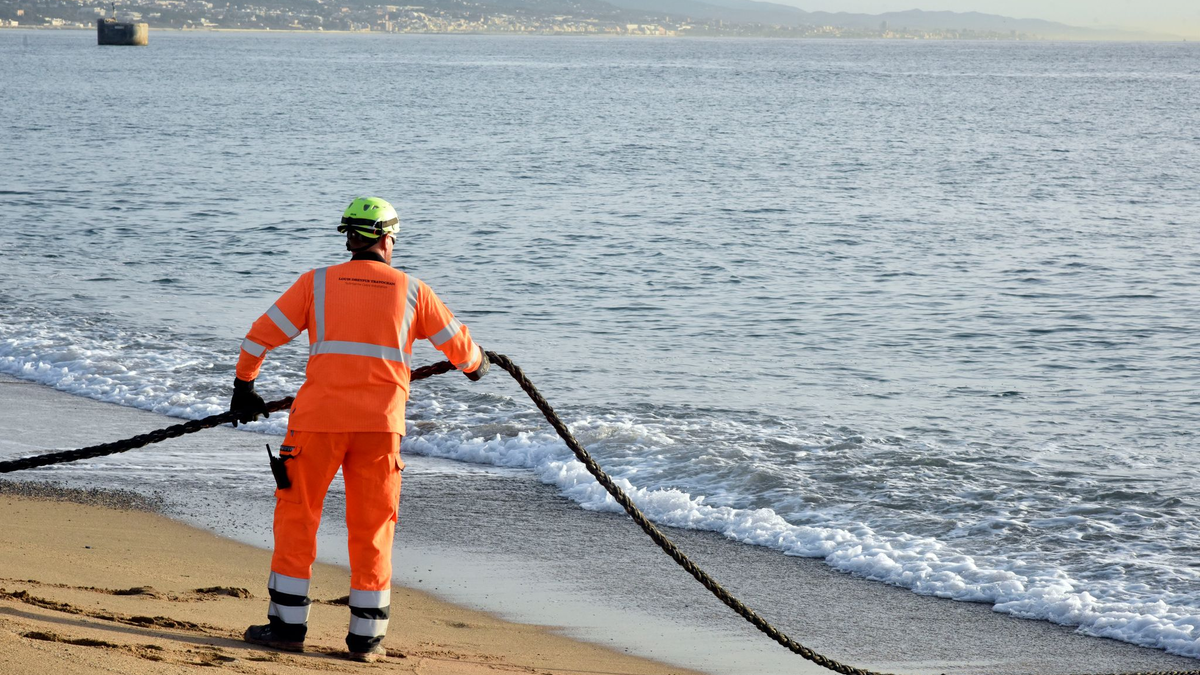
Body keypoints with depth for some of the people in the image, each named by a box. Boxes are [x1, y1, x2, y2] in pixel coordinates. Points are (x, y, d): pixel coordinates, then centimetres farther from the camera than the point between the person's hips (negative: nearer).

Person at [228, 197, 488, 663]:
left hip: (318, 418, -1)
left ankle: (288, 624, 10)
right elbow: (458, 344, 19)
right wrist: (475, 365, 42)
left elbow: (260, 337, 6)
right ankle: (366, 636, 10)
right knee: (373, 528, 9)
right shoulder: (412, 291, 7)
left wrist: (243, 389, 21)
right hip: (381, 424, 1)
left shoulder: (317, 283, 4)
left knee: (296, 516, 10)